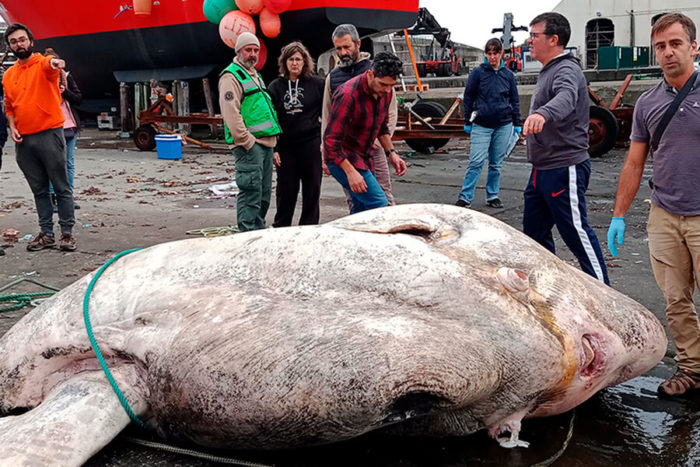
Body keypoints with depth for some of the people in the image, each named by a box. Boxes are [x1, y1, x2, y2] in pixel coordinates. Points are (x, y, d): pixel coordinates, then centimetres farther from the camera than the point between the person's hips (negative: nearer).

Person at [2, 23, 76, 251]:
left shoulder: (43, 64, -3)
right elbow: (9, 106, 22)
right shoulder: (8, 75, 13)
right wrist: (12, 126, 4)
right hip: (23, 139, 6)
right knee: (39, 189, 12)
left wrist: (55, 62, -52)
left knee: (61, 187, 0)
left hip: (49, 134, -6)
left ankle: (67, 232, 7)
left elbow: (49, 65, -28)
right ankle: (46, 233, 19)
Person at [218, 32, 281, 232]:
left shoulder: (255, 75, 23)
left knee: (264, 193, 14)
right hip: (248, 144, -10)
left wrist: (272, 138, 20)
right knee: (250, 193, -11)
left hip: (265, 143, 10)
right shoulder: (231, 76, -7)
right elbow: (230, 112, -17)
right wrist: (247, 141, -20)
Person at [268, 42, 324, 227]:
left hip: (311, 143, -1)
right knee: (286, 189, 6)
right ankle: (280, 227, 20)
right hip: (285, 145, 1)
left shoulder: (317, 84, 2)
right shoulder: (275, 87, 6)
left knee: (312, 189, 5)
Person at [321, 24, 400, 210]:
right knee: (354, 203, 5)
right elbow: (327, 118, 15)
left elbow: (391, 111, 4)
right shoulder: (332, 77, 12)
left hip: (373, 146, -2)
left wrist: (378, 140, -8)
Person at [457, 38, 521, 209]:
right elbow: (468, 97, 3)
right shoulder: (478, 72, -1)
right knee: (476, 162, -8)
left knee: (496, 164, 9)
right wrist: (467, 122, 2)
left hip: (503, 126, 3)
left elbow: (515, 100, 14)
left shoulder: (508, 74, 8)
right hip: (481, 126, -3)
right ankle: (465, 197, -3)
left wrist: (517, 124, 11)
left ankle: (492, 196, 19)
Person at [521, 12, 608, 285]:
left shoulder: (567, 70, -16)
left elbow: (565, 98, -40)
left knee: (576, 232, -5)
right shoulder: (548, 71, 17)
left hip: (564, 168, -10)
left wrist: (541, 114, -58)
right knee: (534, 231, 14)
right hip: (542, 169, 10)